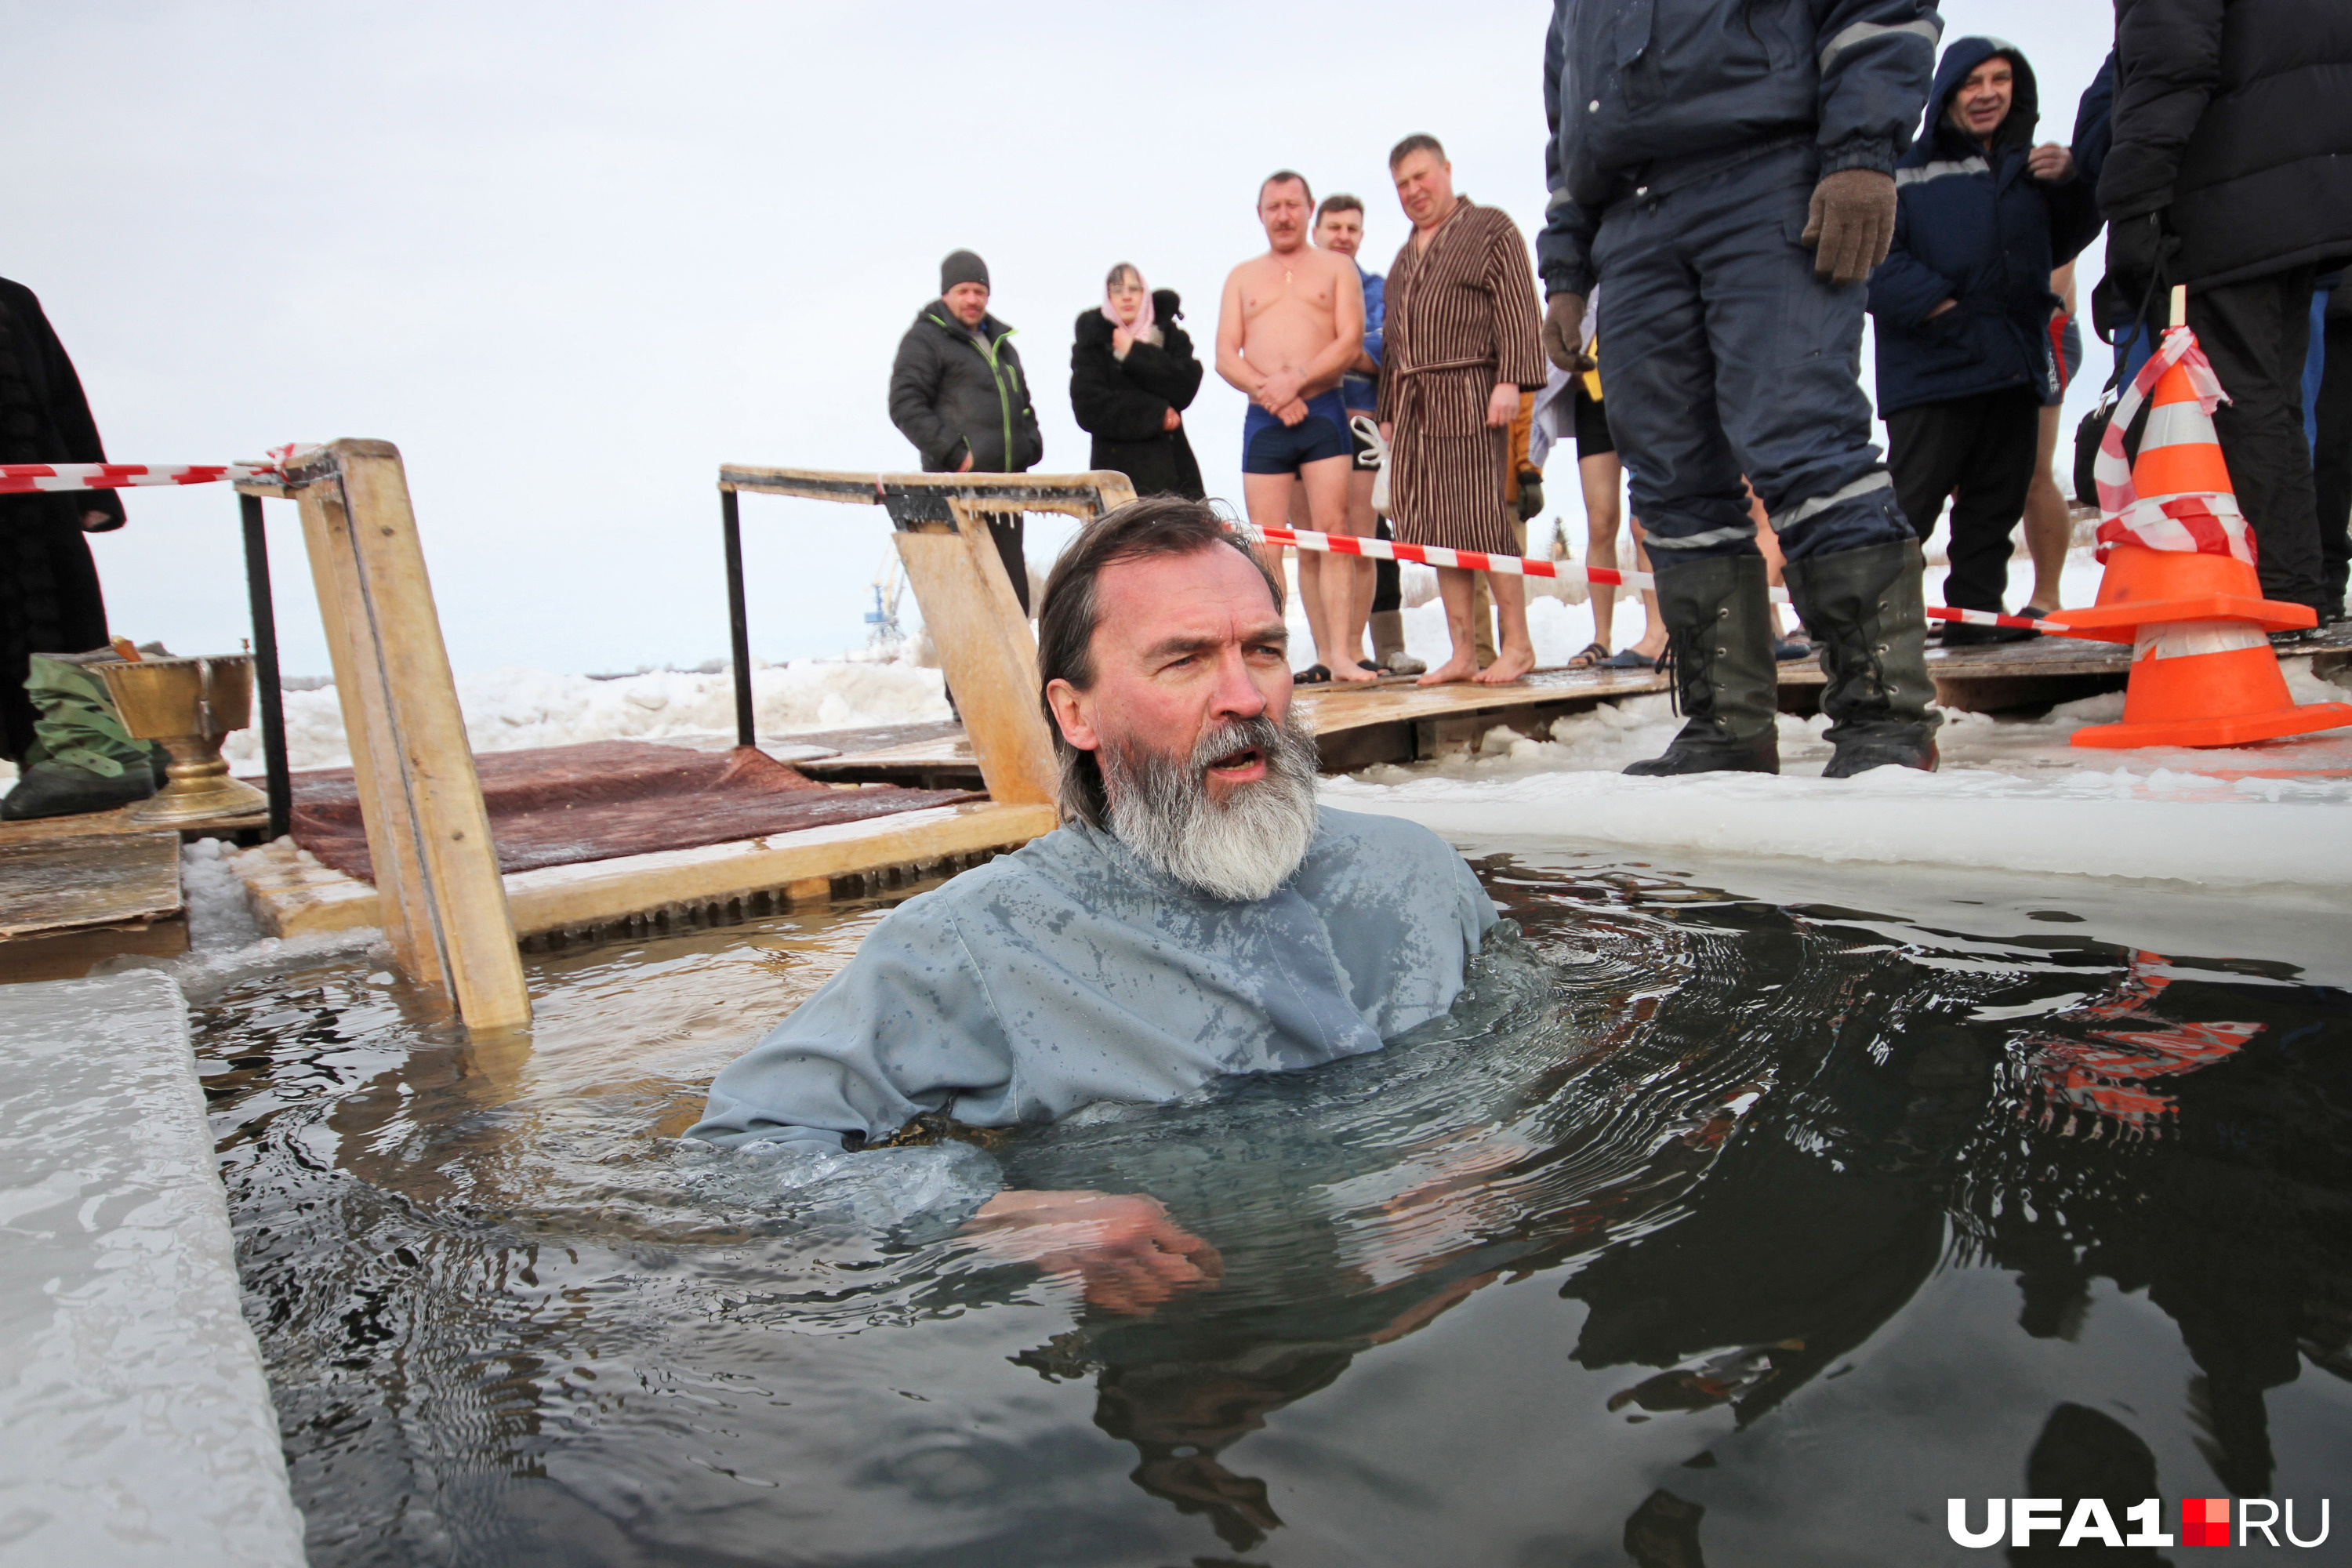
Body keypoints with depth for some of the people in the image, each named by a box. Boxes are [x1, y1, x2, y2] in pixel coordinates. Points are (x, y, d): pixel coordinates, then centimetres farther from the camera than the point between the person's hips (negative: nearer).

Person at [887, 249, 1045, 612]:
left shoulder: (1000, 341, 24)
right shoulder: (925, 339, 1)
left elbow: (1023, 402, 33)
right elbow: (905, 406, -9)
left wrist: (1030, 448, 15)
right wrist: (954, 453, -17)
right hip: (957, 487, -7)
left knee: (1014, 583, 7)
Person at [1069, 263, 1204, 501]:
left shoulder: (1171, 336, 16)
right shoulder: (1092, 343, 10)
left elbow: (1184, 387, -2)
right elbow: (1088, 409, -4)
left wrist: (1134, 353, -3)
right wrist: (1156, 415, -5)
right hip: (1118, 468, -2)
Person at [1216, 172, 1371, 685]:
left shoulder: (1336, 267, 14)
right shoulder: (1242, 276, 19)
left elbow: (1350, 340, -1)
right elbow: (1225, 356, 8)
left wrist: (1295, 381, -14)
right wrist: (1269, 392, -9)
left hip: (1323, 412, -2)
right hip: (1262, 420, 2)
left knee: (1332, 530, -11)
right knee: (1265, 543, -3)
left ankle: (1339, 655, -12)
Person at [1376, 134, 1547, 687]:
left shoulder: (1491, 228, 6)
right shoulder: (1406, 253, 26)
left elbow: (1517, 307, -6)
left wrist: (1510, 380, -17)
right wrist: (1388, 412, 18)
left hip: (1468, 394, -6)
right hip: (1413, 402, 7)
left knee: (1484, 518, -9)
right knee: (1437, 528, 1)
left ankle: (1517, 644, -1)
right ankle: (1462, 653, 4)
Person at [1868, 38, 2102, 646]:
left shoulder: (2029, 164, 20)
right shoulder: (1908, 167, 1)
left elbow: (2060, 246, 24)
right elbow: (1876, 255, -10)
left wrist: (2070, 184, 6)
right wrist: (1935, 306, -18)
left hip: (2016, 362, 7)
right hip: (1932, 368, -6)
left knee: (1997, 499, 8)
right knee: (1909, 501, -12)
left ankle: (1977, 612, 15)